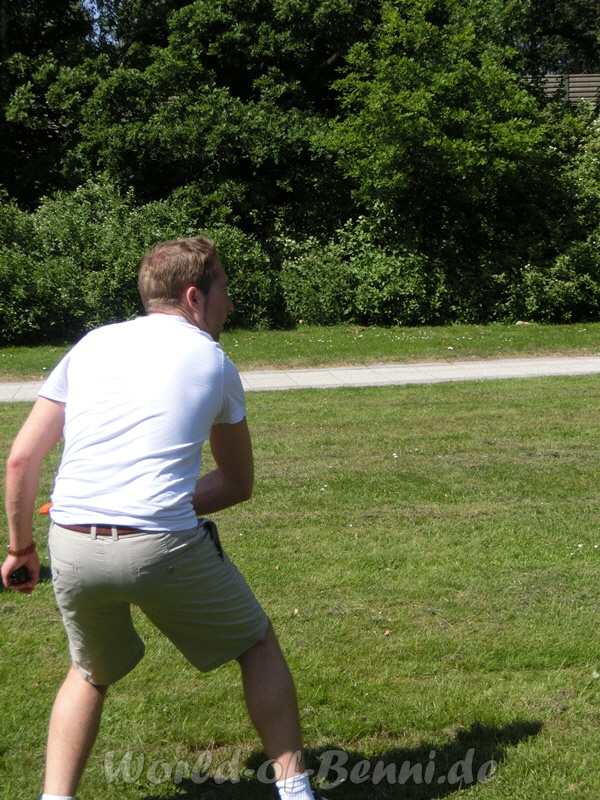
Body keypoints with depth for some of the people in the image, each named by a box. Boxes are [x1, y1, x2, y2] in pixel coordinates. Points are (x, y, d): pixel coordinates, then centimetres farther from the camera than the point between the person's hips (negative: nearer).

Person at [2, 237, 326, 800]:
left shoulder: (92, 344, 16)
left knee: (91, 674, 29)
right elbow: (238, 485, 17)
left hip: (70, 547, 4)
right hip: (163, 546, -3)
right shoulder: (213, 362, 10)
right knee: (257, 644, 21)